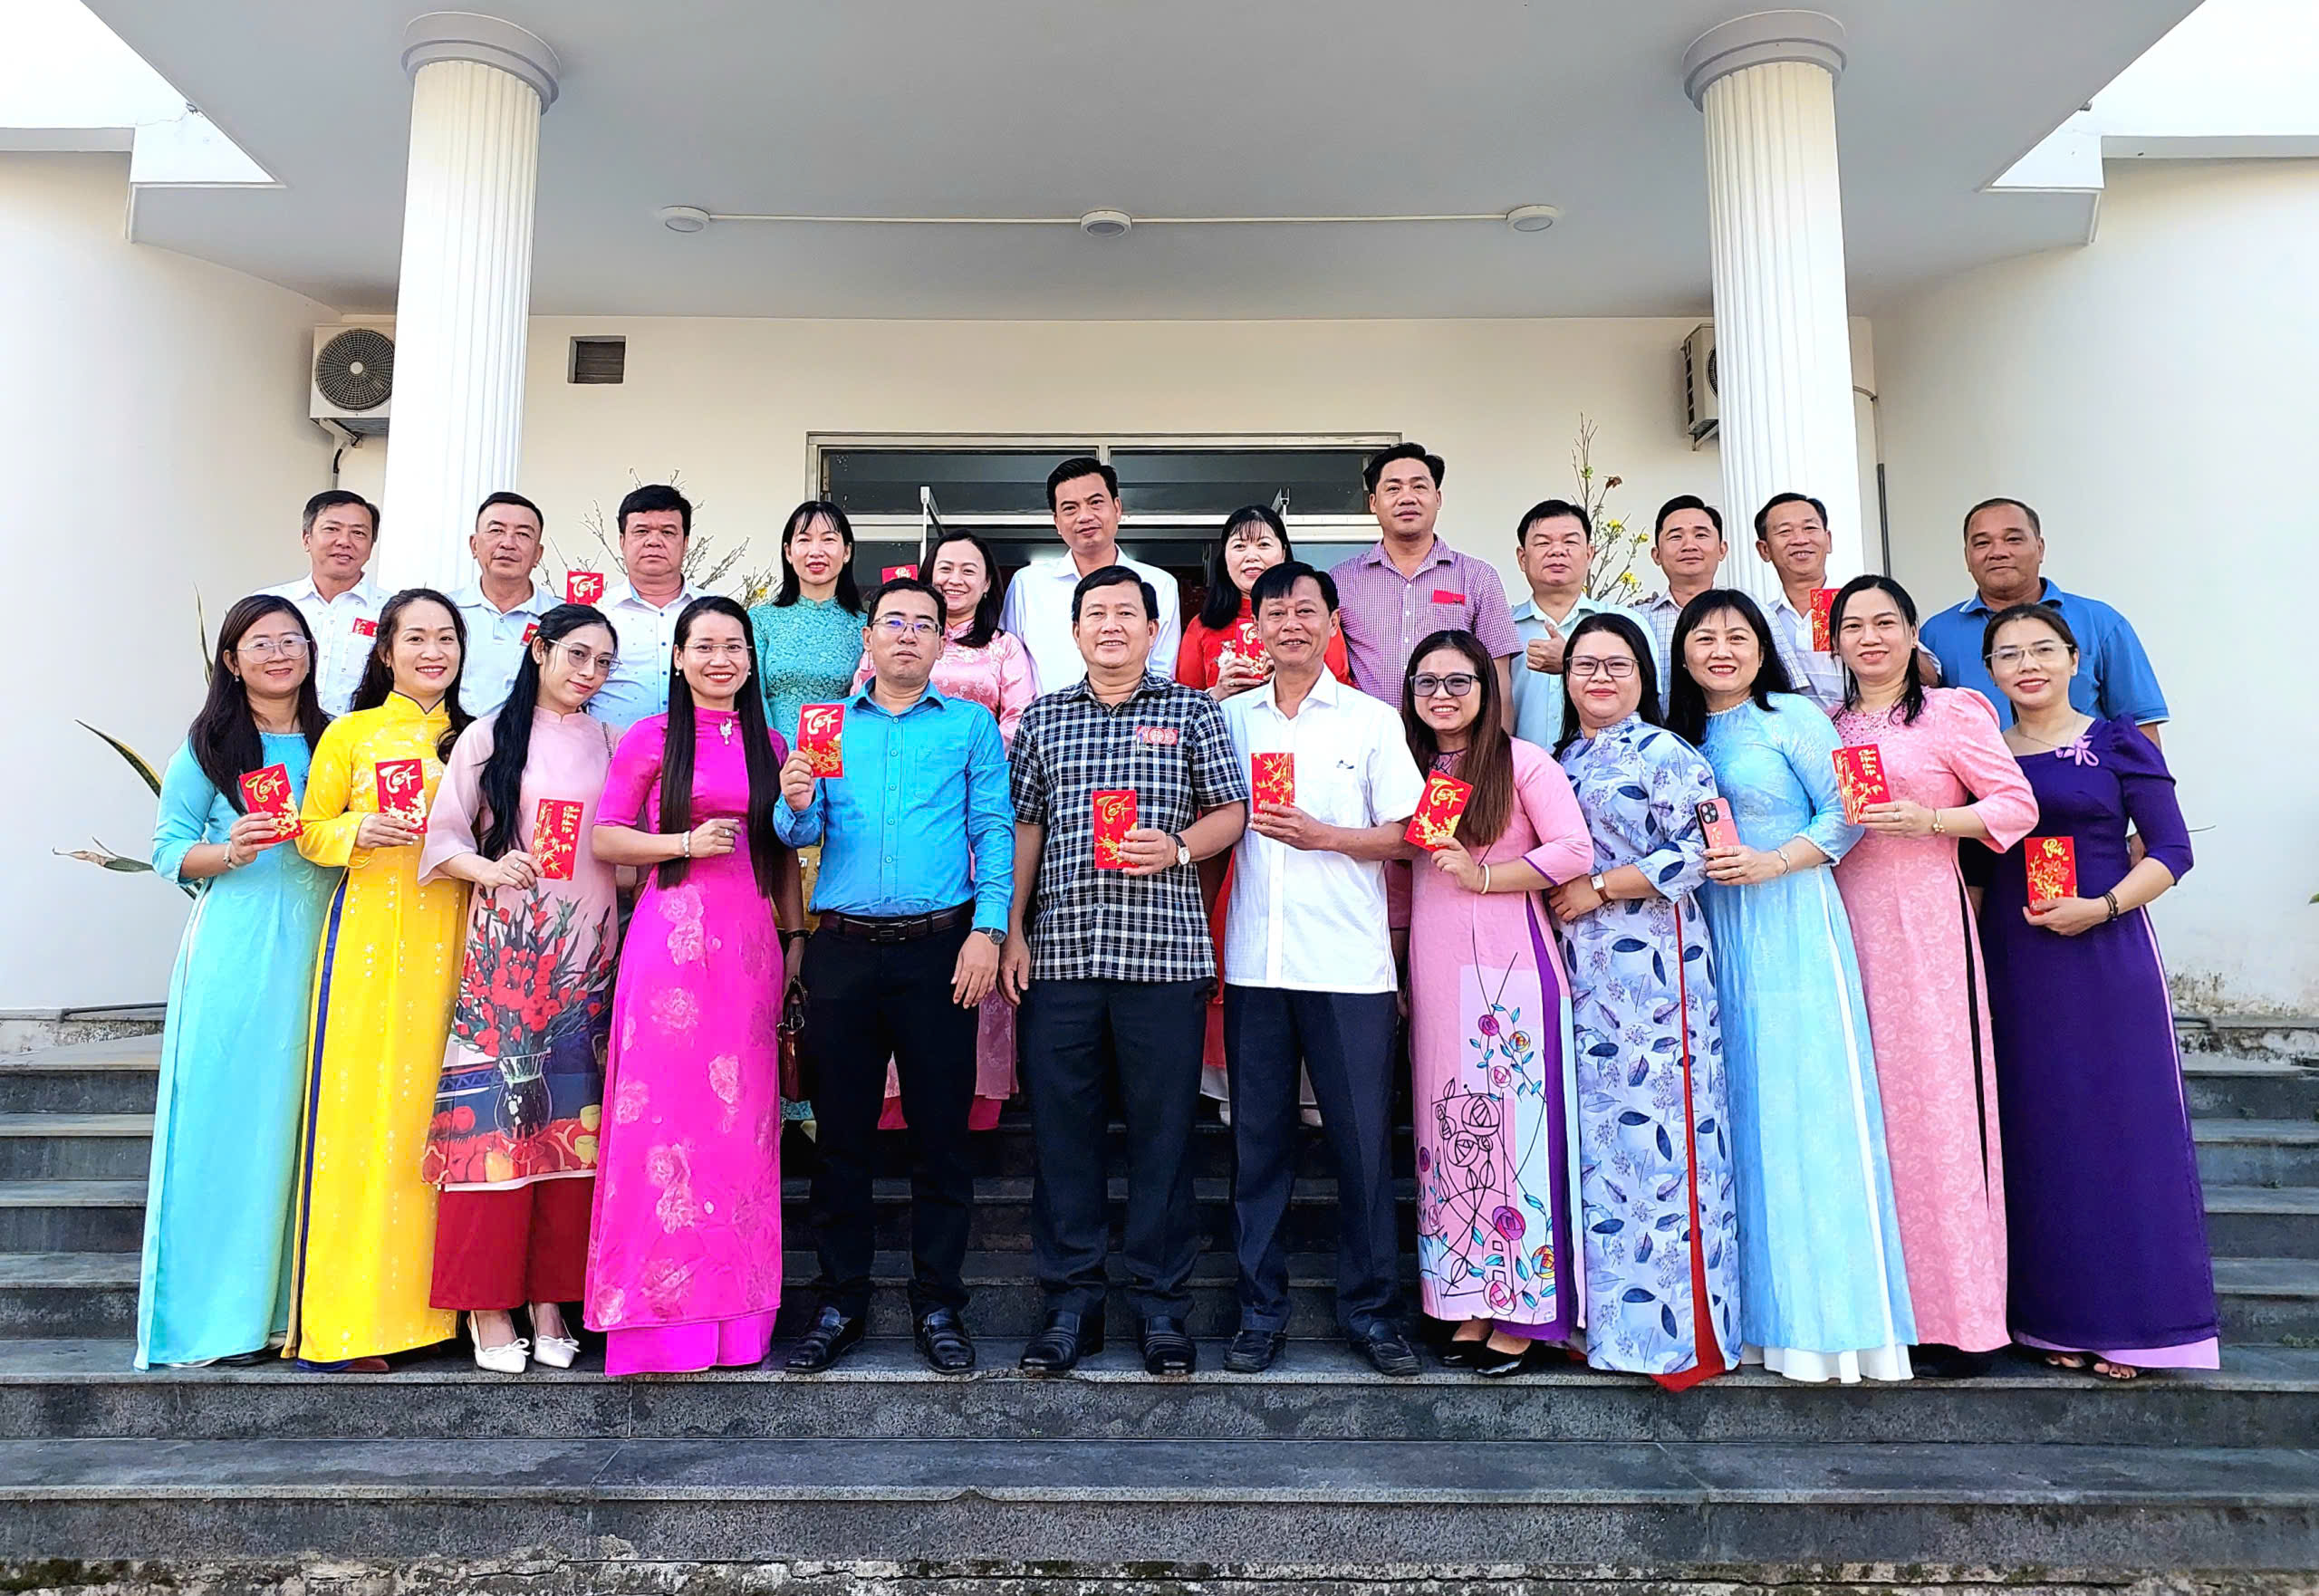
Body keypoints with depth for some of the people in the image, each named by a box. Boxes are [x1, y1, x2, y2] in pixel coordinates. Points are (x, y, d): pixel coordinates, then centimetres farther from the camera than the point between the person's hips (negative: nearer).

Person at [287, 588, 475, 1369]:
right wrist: (361, 830, -12)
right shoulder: (350, 733, 8)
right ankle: (344, 1316, 2)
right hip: (367, 931, -2)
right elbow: (311, 830, 6)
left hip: (447, 937, 2)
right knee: (356, 1103, -6)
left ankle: (418, 1299, 10)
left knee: (430, 1104, 1)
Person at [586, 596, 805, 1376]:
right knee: (666, 1116, -2)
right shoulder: (652, 738, 3)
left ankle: (732, 1311, 16)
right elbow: (604, 839, 3)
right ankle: (661, 1313, 10)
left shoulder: (770, 745, 14)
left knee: (740, 1123, 5)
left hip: (750, 946, 3)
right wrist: (686, 842, -11)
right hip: (671, 940, -3)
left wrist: (796, 937, 11)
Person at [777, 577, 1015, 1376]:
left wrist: (988, 929, -11)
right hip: (842, 949, 2)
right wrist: (795, 803, -15)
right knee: (841, 1131, 8)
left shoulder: (972, 725, 8)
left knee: (941, 1130, 3)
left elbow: (995, 832, 1)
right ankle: (841, 1302, 21)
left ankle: (938, 1304, 17)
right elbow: (801, 834, 8)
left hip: (938, 948, -1)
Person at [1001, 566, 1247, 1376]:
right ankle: (1072, 1300, 18)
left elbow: (1231, 813, 7)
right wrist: (1011, 930, 6)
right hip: (1059, 948, 2)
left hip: (1163, 950, -1)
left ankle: (1160, 1301, 16)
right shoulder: (1041, 719, 15)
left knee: (1163, 1126, 3)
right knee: (1062, 1125, 5)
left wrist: (1176, 847, -12)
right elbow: (1023, 826, 13)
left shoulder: (1194, 712, 9)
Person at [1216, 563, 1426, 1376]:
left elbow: (1403, 834, 2)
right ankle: (1261, 1312, 19)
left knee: (1364, 1140, 2)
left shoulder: (1373, 720, 5)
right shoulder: (1231, 717, 12)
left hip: (1349, 964, -2)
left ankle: (1371, 1311, 17)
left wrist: (1323, 836, -11)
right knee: (1257, 1140, 7)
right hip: (1256, 962, 2)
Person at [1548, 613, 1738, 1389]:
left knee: (1649, 1126, -7)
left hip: (1649, 967, -7)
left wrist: (1598, 888, -11)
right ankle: (1605, 1309, 18)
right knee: (1596, 1132, 8)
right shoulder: (1562, 759, 18)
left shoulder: (1664, 753, -4)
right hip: (1584, 974, 7)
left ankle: (1677, 1327, 3)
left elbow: (1698, 847, -13)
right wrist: (1554, 893, 7)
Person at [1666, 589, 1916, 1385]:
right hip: (1715, 934, 5)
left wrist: (1773, 862, -14)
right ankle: (1761, 1313, 12)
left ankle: (1831, 1314, 2)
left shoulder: (1792, 715, 0)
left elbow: (1847, 812, -5)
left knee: (1806, 1104, -6)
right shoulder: (1683, 737, 16)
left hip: (1792, 930, -5)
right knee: (1742, 1110, 5)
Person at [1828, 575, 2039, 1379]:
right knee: (1868, 1106, 4)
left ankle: (1957, 1316, 3)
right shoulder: (1828, 727, 16)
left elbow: (2019, 803, -2)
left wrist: (1933, 820, -14)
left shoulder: (1952, 712, 3)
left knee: (1937, 1099, -6)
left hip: (1927, 918, -4)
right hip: (1847, 921, 5)